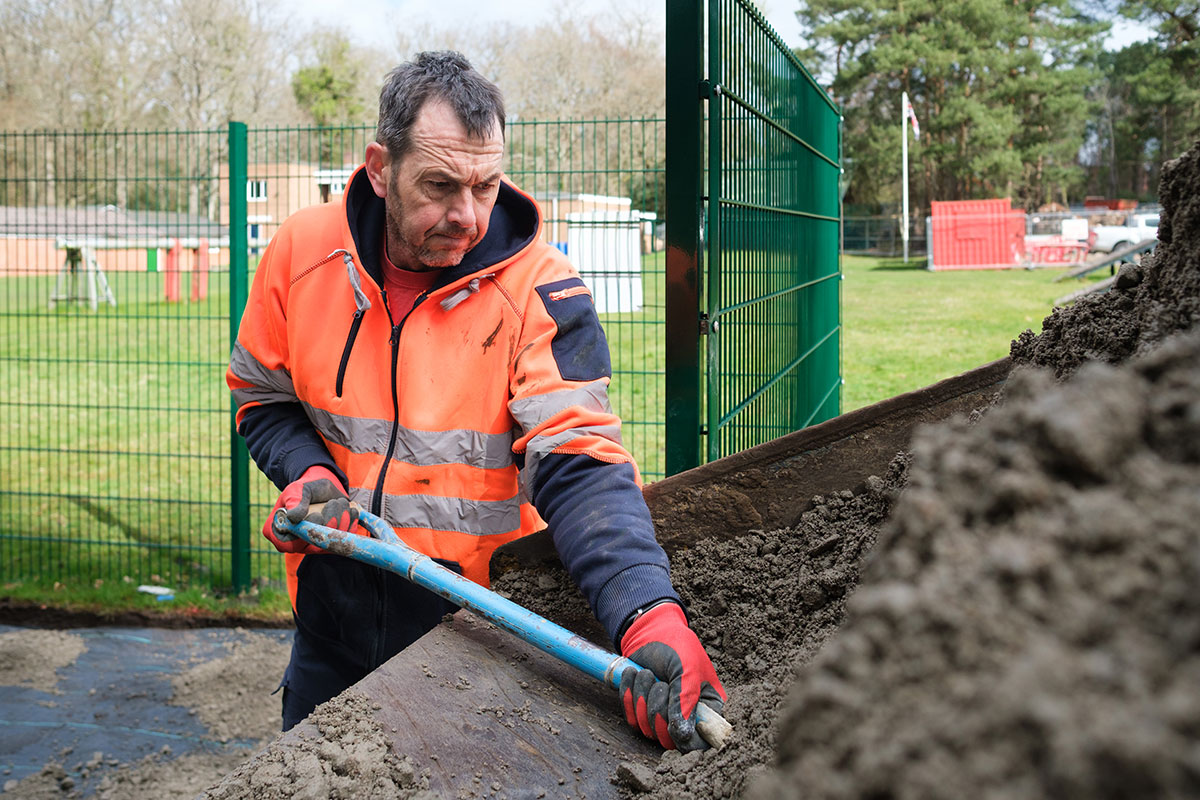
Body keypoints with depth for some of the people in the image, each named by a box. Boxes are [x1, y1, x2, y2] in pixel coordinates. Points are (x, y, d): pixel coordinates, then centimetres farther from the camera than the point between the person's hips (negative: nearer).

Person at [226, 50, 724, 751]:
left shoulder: (542, 290, -17)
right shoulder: (303, 252, -7)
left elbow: (580, 463, -26)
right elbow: (263, 398, 8)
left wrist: (650, 613, -42)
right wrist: (307, 472, -14)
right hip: (335, 611, 3)